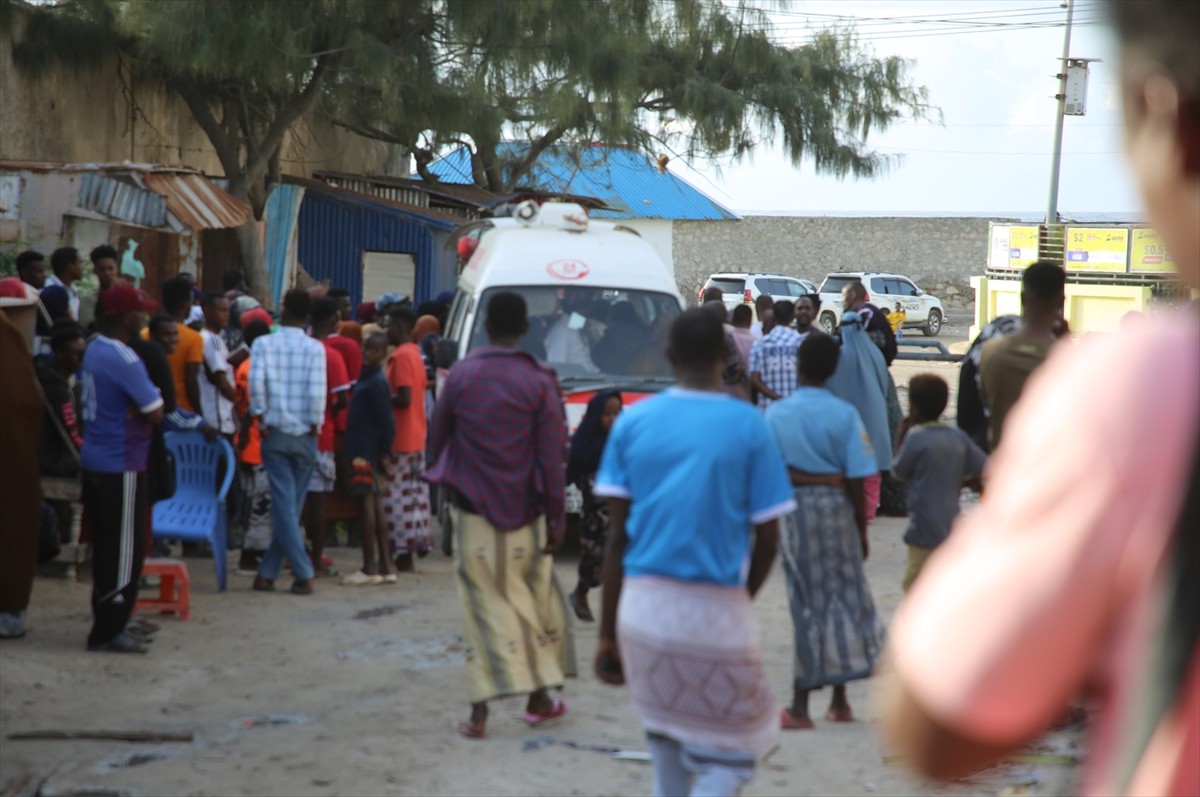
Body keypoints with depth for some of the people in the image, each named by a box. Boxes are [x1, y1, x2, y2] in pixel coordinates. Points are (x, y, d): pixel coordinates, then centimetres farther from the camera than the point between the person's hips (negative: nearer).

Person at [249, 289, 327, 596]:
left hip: (275, 433, 0)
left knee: (284, 504, 0)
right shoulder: (315, 348, -3)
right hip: (304, 436, 0)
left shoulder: (264, 343, -1)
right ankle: (267, 572, 11)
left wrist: (260, 418, -5)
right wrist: (314, 426, -3)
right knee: (293, 505, 10)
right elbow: (316, 390, -14)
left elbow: (256, 381, -15)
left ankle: (304, 574, -8)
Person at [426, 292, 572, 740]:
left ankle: (481, 710, -5)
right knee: (535, 599, 14)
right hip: (523, 512, 0)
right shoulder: (539, 381, -7)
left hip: (472, 510, 1)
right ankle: (539, 697, 21)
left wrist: (449, 480, 28)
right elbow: (552, 456, -7)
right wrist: (557, 518, -1)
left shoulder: (461, 375, -2)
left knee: (485, 606, 2)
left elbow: (437, 436, 9)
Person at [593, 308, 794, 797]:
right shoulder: (747, 426, -4)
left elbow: (617, 536, 2)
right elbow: (767, 539, -1)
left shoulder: (633, 422, 3)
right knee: (730, 754, 5)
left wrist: (608, 632, 6)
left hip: (642, 606, 4)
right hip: (716, 610, -4)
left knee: (666, 738, 22)